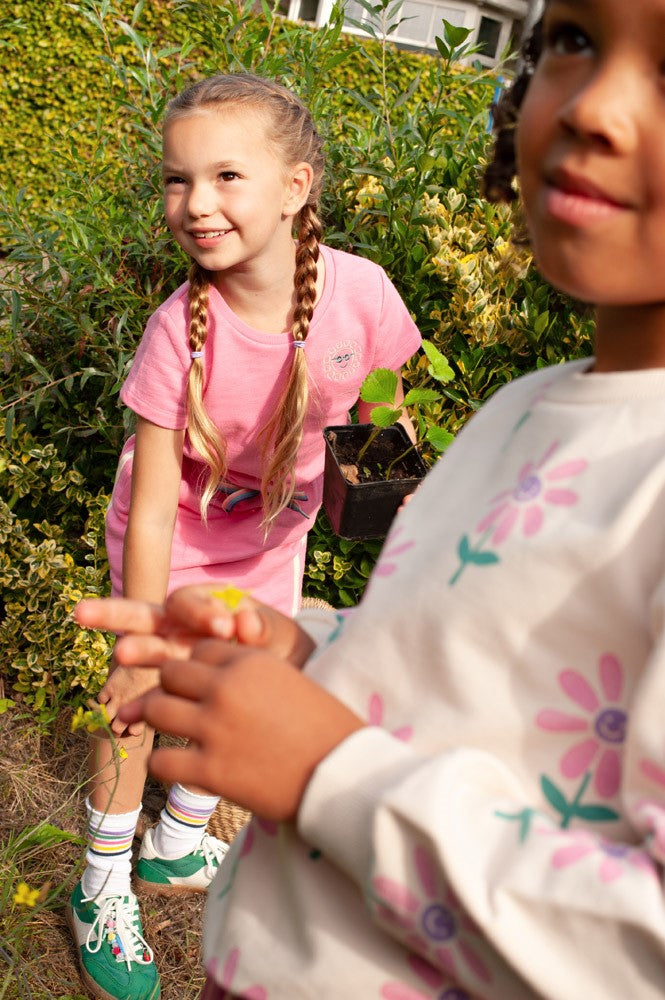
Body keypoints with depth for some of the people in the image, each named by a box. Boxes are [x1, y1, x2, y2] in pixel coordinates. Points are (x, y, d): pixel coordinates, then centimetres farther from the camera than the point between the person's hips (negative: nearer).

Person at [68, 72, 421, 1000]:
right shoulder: (180, 330, -32)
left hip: (271, 536, 4)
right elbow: (152, 511, -27)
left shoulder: (360, 290, -26)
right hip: (176, 543, -3)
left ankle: (178, 845, 48)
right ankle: (104, 887, 36)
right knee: (136, 707, 9)